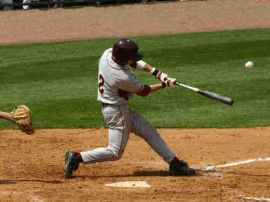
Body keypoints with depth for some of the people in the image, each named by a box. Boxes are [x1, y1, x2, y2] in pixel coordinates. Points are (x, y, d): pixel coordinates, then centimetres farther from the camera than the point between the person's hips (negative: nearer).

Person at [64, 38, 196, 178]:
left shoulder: (108, 52, -10)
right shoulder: (124, 77, -32)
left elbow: (137, 63, 7)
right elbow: (143, 91, -13)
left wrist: (155, 72, -4)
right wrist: (165, 84, -1)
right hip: (116, 111, -10)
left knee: (149, 132, 12)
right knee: (115, 152, -2)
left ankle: (174, 163, 18)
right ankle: (77, 158, 0)